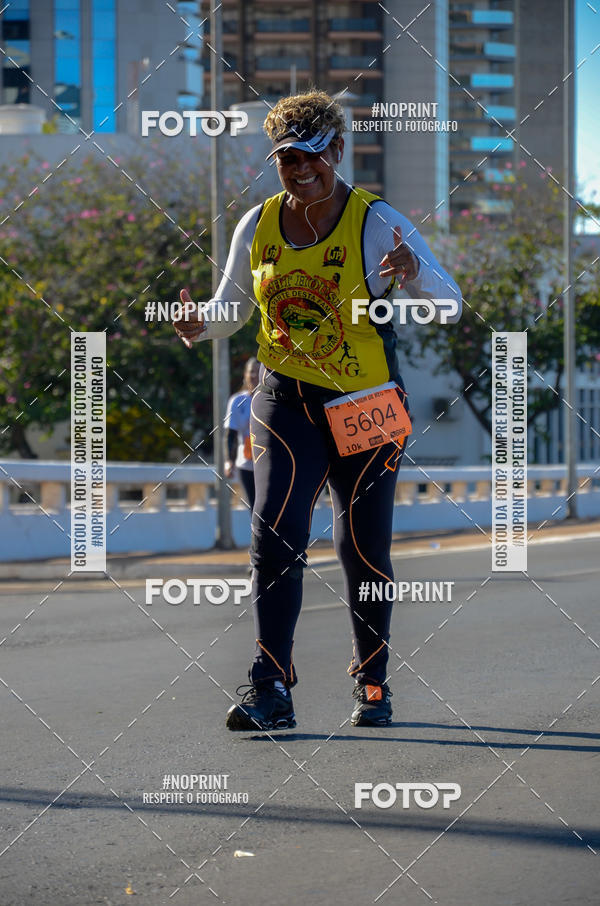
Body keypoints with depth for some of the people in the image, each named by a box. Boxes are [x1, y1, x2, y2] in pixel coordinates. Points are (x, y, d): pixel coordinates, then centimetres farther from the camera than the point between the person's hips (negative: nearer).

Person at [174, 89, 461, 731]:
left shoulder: (377, 223, -10)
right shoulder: (258, 226, 1)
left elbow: (449, 302, -14)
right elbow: (233, 304, 13)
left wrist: (415, 275, -36)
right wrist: (200, 323, -9)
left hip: (366, 407, -2)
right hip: (285, 399, 2)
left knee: (363, 550, 4)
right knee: (274, 537, -13)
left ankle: (372, 683, 23)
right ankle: (271, 689, -11)